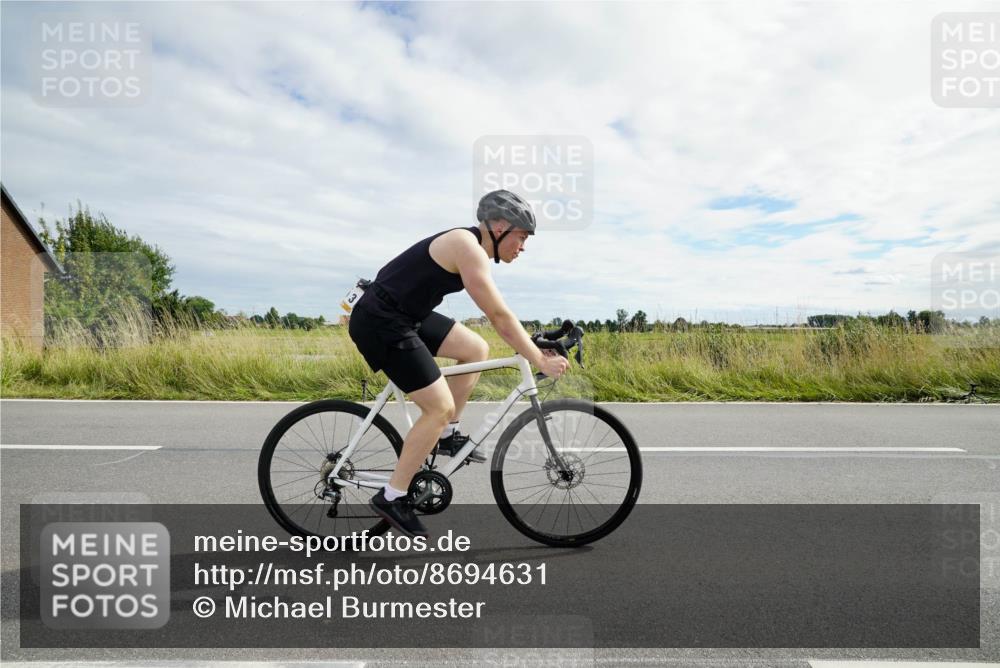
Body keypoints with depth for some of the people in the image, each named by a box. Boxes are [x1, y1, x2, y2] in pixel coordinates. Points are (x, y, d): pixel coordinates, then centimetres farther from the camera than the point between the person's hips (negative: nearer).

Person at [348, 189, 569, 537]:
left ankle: (447, 436, 20)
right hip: (380, 324, -10)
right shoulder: (468, 248, -18)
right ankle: (391, 498, 5)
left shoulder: (472, 247, 12)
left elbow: (497, 315, 17)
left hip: (405, 316, 10)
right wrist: (540, 361, -14)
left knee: (477, 349, 11)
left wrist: (534, 347, 13)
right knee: (441, 407, -8)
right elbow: (500, 316, -20)